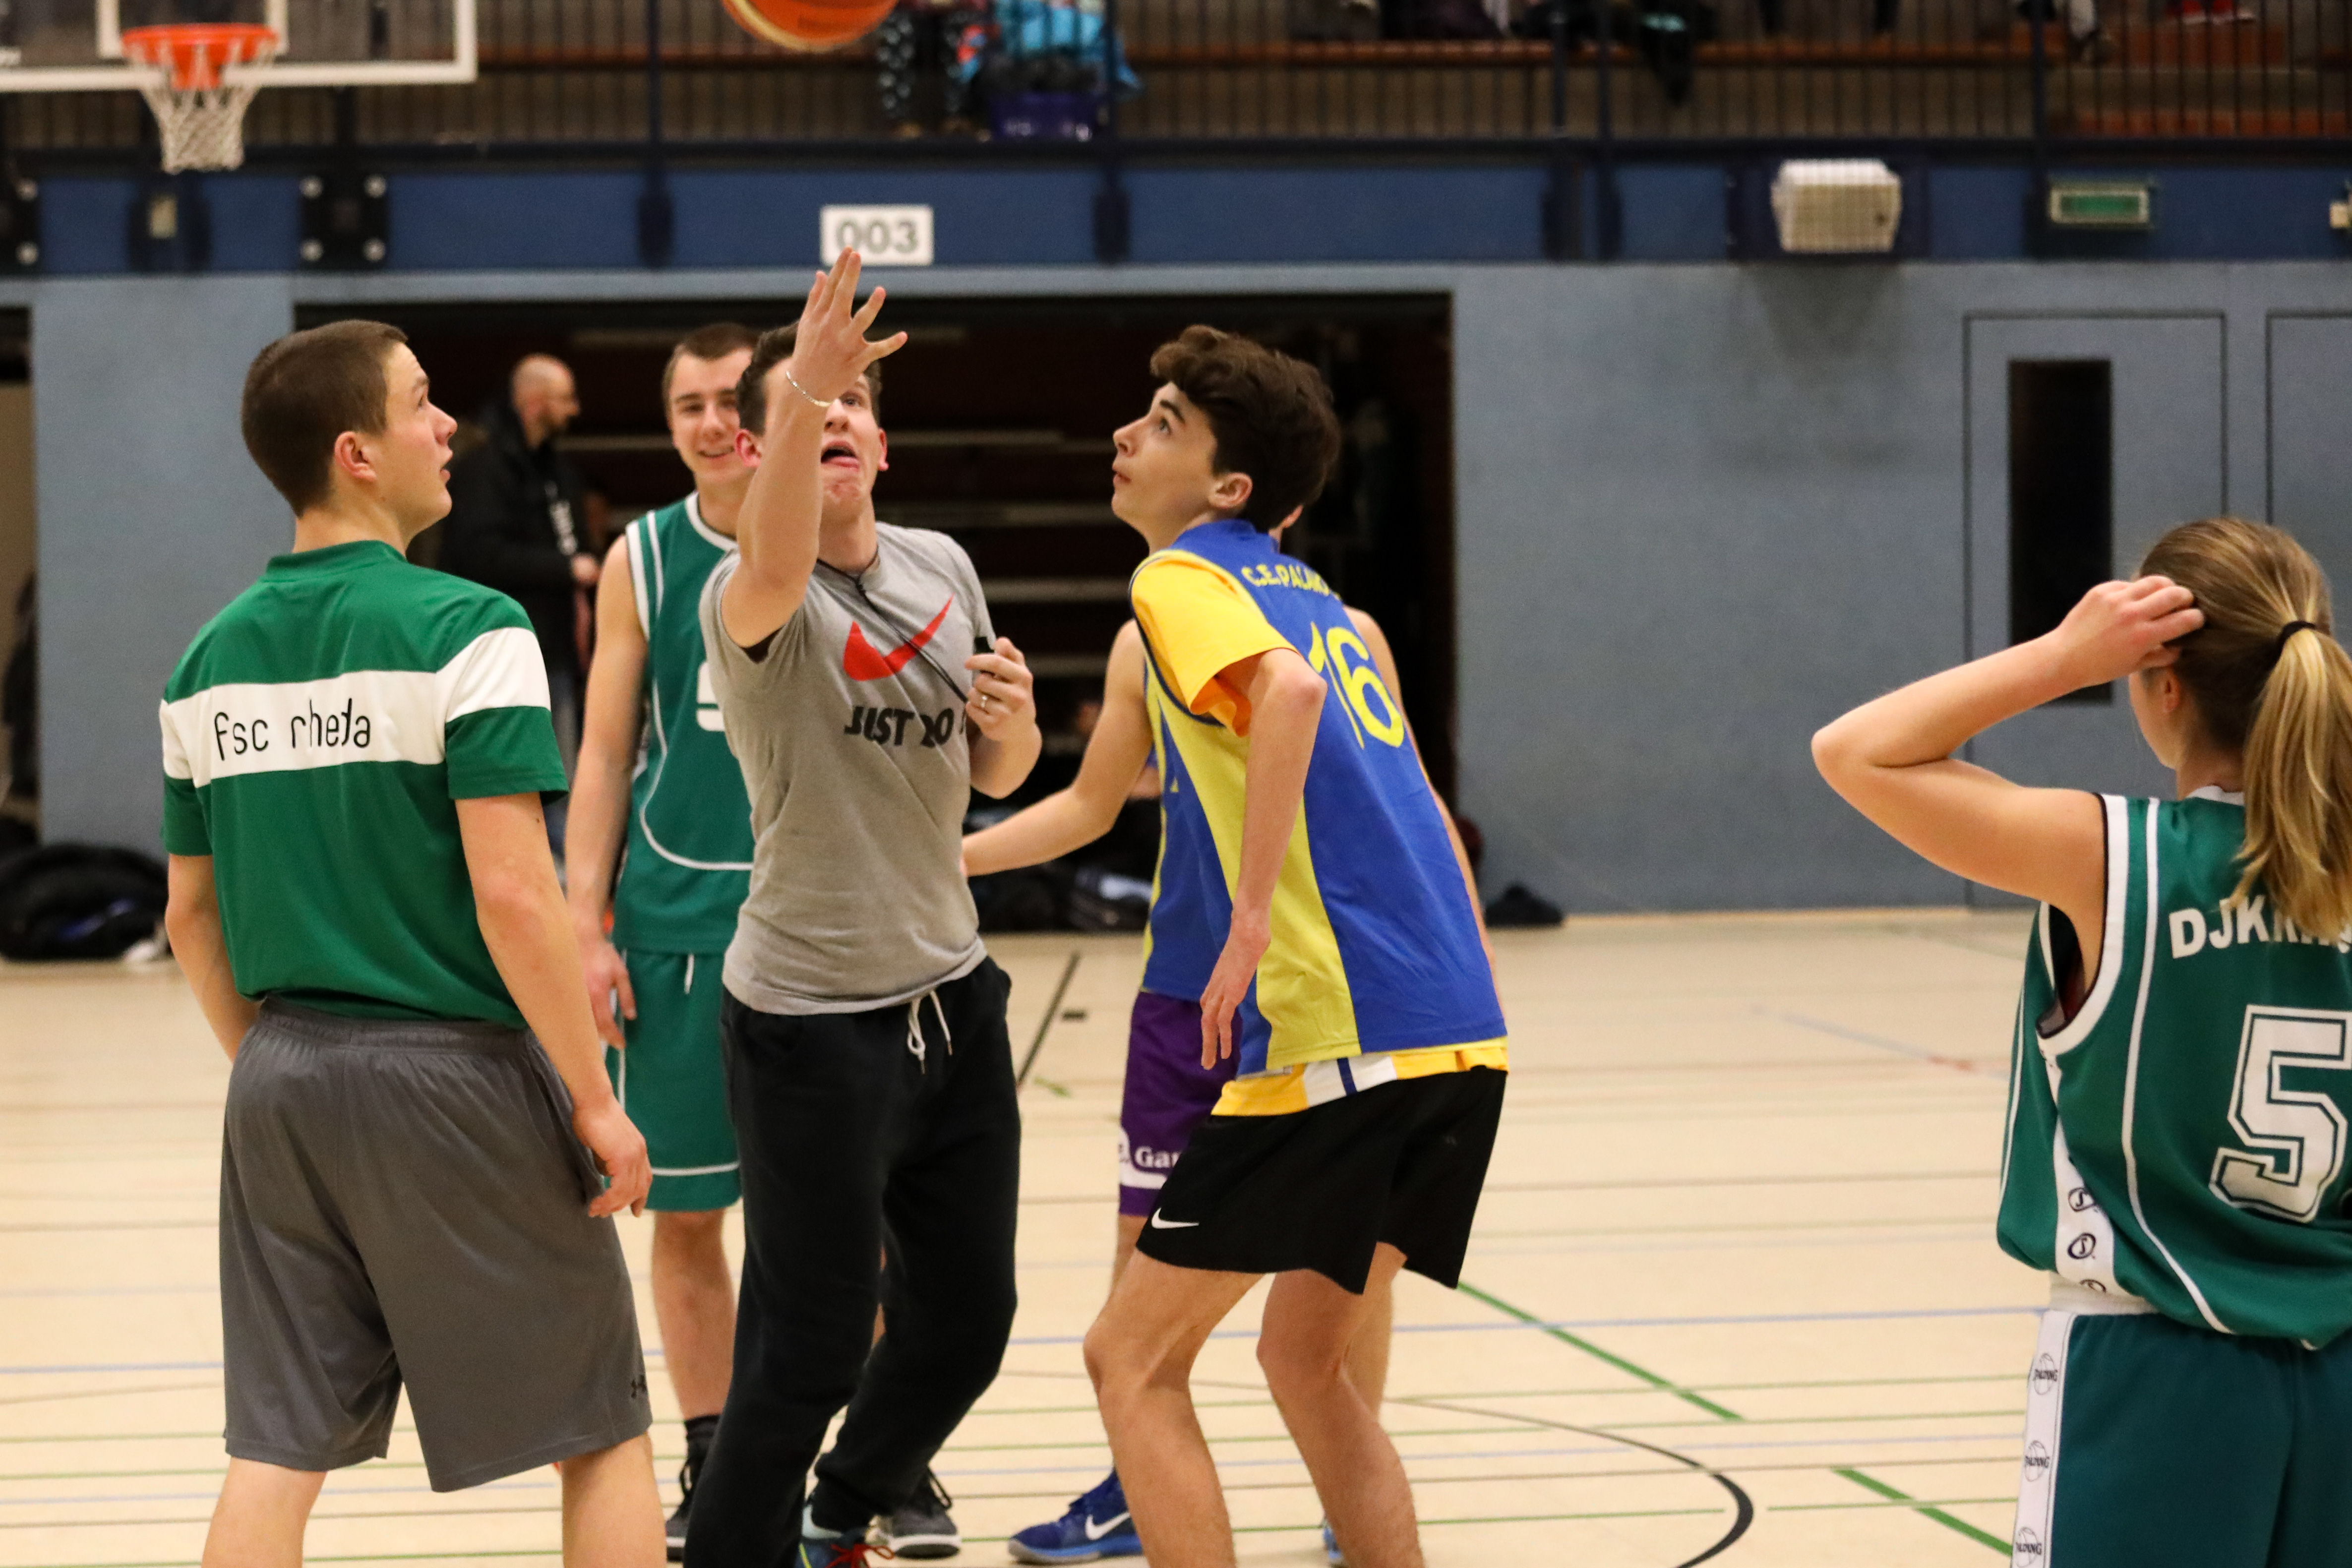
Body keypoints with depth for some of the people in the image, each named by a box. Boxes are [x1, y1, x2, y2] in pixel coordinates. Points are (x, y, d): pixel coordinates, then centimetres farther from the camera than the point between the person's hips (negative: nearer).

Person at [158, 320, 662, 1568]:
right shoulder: (464, 629, -13)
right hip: (453, 1066, -6)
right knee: (602, 1432, 7)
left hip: (282, 1087, 6)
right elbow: (512, 893, -18)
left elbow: (191, 913, 13)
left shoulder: (213, 656, 7)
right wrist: (594, 1100, -11)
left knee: (278, 1446, 8)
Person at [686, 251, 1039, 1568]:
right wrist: (801, 390, -58)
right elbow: (778, 567, -41)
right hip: (814, 1024, -7)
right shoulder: (753, 599, -15)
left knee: (965, 1323, 17)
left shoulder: (941, 568, 7)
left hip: (954, 1000, 7)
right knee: (808, 1353, -4)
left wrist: (1015, 721, -8)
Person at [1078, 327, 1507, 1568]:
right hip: (1463, 1041, 8)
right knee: (1303, 1355, 21)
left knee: (1132, 1358, 3)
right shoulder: (1316, 598, 23)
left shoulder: (1180, 578, -2)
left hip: (1335, 1036, -8)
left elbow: (1289, 689, -23)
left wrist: (1253, 922, -21)